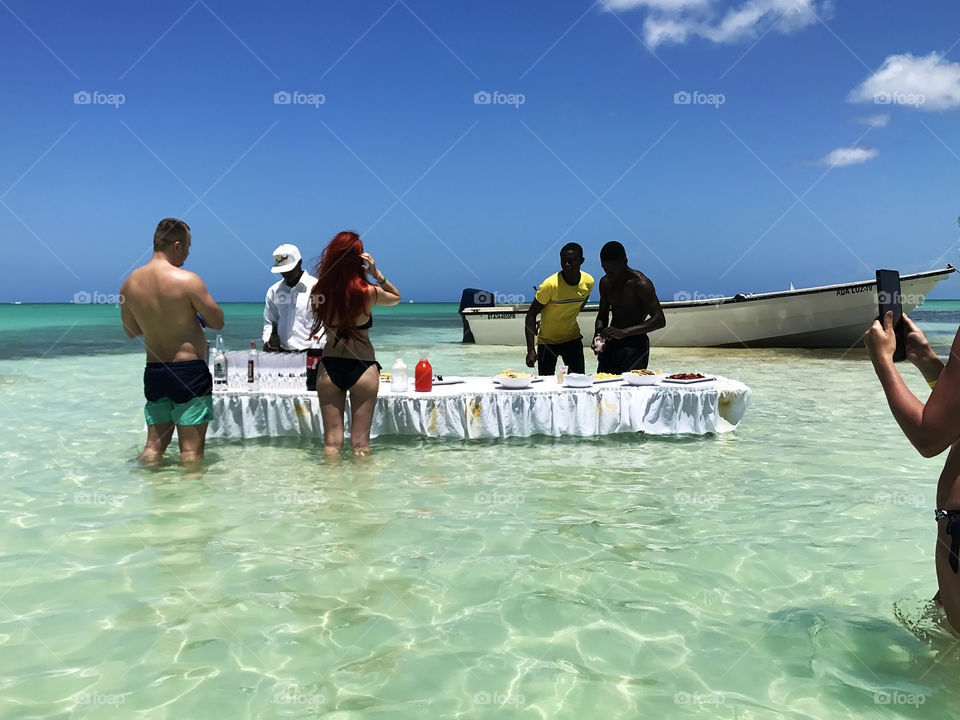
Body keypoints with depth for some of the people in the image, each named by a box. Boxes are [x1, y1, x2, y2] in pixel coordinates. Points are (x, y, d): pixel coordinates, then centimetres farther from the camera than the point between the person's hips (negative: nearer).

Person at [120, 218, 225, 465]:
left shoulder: (129, 283, 4)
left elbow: (130, 331, 14)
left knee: (153, 446, 15)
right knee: (191, 447, 1)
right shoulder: (188, 280, -15)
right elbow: (218, 322, -7)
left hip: (153, 371, 6)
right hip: (190, 371, -6)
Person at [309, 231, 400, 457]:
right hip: (362, 368, -2)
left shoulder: (320, 291, -9)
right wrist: (377, 274, -4)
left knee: (331, 442, 10)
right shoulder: (368, 292, -13)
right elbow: (396, 297, 8)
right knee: (360, 442, 8)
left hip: (329, 368, 2)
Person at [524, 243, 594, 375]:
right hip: (548, 341, -4)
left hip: (573, 339, 4)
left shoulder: (588, 282, -9)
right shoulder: (550, 285, -23)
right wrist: (530, 350, -27)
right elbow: (531, 314, -20)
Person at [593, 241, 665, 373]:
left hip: (635, 344, -6)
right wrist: (599, 335, -7)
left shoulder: (640, 284, -15)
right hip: (611, 343, 6)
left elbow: (660, 320, -21)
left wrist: (624, 332, -30)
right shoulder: (605, 282, 6)